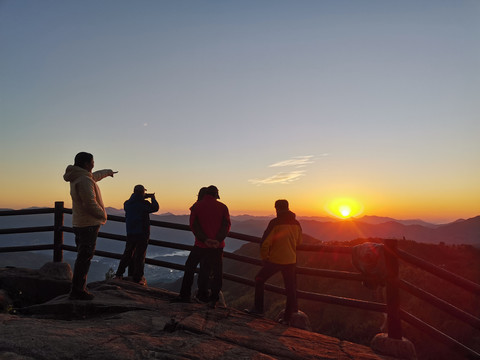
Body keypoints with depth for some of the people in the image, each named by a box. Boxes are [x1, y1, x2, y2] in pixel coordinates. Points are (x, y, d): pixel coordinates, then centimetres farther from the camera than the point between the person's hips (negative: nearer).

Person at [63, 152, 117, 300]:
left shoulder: (78, 177, 12)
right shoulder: (84, 180, -19)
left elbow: (95, 176, 33)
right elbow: (90, 204, -25)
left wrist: (108, 172, 49)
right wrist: (103, 215, -9)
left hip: (79, 224, 11)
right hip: (88, 224, -11)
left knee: (83, 257, 17)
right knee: (84, 258, -4)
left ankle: (79, 289, 25)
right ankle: (77, 291, 2)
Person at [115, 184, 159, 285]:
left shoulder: (127, 203, 4)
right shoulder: (144, 203, -14)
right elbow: (155, 208, -5)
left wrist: (145, 197, 23)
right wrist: (153, 198, 10)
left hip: (130, 232, 6)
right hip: (142, 233, -5)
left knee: (128, 253, 18)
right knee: (140, 255, 1)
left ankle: (119, 274, 22)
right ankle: (138, 278, 5)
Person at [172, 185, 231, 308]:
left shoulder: (196, 206, 3)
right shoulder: (223, 207, 3)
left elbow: (193, 225, -7)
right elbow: (226, 225, -7)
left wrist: (205, 239, -13)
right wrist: (218, 240, -16)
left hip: (201, 244, 0)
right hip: (217, 246, 0)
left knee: (190, 267, 16)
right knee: (217, 272, 11)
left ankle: (185, 295, 19)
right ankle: (213, 299, 10)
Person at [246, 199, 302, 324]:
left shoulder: (275, 223, -13)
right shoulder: (296, 224, 3)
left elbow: (265, 242, -14)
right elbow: (299, 242, 17)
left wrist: (264, 257, 1)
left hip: (275, 260, -4)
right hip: (291, 261, 5)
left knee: (259, 280, 14)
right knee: (290, 288, 13)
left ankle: (258, 309, 15)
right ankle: (288, 317, 18)